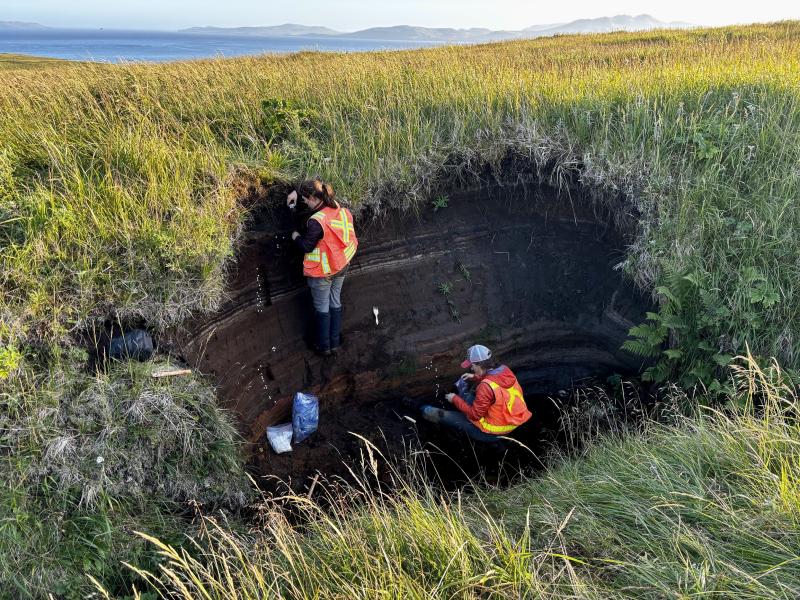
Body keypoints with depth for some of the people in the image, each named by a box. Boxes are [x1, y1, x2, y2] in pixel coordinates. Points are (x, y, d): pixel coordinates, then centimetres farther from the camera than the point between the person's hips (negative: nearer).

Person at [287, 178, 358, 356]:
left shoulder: (316, 222, -30)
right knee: (336, 303, 19)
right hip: (341, 266, 7)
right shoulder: (338, 207, -6)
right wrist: (297, 192, 9)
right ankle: (335, 343, 31)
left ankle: (324, 346, 25)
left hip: (322, 272, -7)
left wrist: (296, 237, 1)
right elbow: (315, 187, 13)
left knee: (322, 307, 11)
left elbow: (307, 246, -17)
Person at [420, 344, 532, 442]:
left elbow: (474, 415, -22)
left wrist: (455, 399, -9)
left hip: (493, 432, -7)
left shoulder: (486, 387, -32)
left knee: (446, 416, 11)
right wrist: (475, 377, 10)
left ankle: (426, 412, 36)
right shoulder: (506, 371, -10)